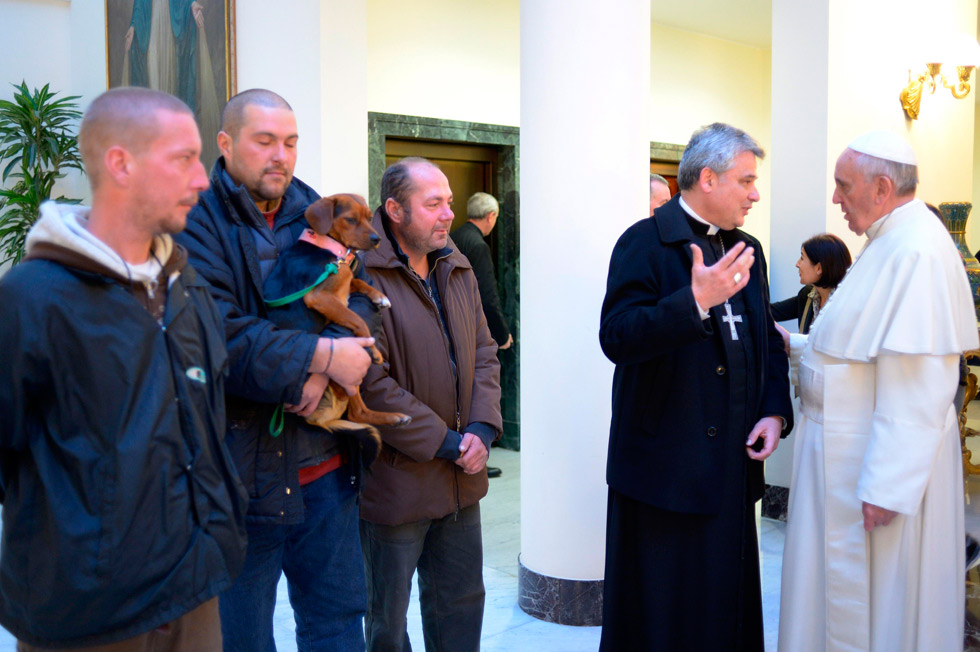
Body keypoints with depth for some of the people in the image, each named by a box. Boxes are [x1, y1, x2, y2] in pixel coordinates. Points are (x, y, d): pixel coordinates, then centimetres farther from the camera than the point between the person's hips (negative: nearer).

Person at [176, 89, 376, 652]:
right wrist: (322, 354, -19)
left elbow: (362, 299, -2)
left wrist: (323, 371, -19)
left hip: (327, 469, 5)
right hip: (242, 474, -5)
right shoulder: (197, 226, -9)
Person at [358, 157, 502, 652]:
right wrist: (446, 443, -16)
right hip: (396, 480, -6)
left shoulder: (457, 270, 7)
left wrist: (481, 428, -7)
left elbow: (484, 353, 9)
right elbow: (372, 384, -21)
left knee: (462, 601, 21)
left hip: (461, 479, 7)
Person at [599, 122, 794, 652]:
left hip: (733, 463, 7)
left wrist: (775, 411, 4)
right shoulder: (645, 244, -10)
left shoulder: (747, 249, 13)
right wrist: (697, 301, -32)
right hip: (666, 464, -7)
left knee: (728, 604, 17)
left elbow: (767, 339, 18)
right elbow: (616, 338, -22)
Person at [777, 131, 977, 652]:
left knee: (873, 599, 5)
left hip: (879, 462, -10)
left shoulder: (917, 253, -22)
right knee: (838, 589, 20)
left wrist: (886, 487, -25)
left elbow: (917, 388, -27)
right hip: (844, 448, 10)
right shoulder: (889, 243, 11)